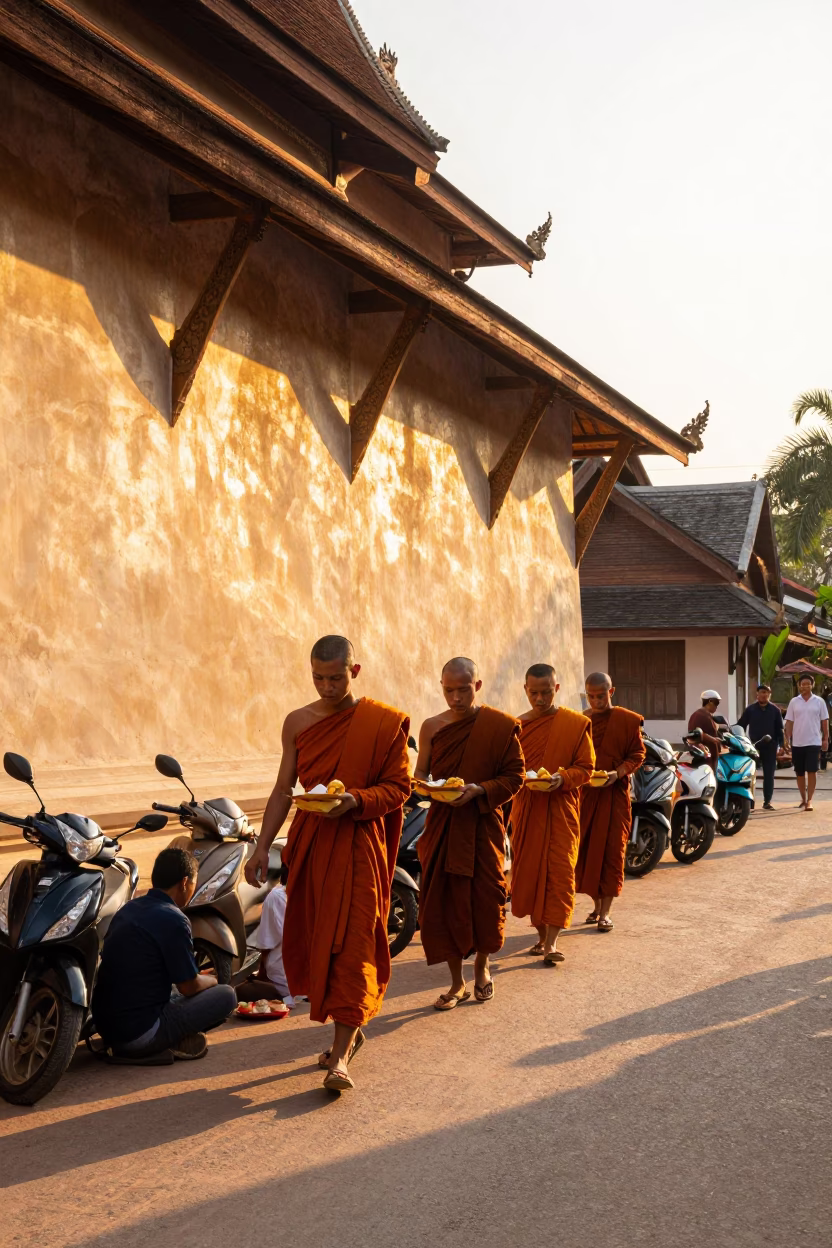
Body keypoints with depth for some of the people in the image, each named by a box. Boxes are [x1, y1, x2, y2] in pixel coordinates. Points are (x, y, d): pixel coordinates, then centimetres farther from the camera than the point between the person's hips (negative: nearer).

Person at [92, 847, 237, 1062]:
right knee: (226, 995, -2)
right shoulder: (173, 919, -15)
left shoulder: (127, 909, 10)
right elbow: (188, 987, -9)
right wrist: (212, 980, 14)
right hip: (139, 1034, -8)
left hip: (104, 1026, 8)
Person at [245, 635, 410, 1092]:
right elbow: (283, 790, 10)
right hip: (309, 843, 5)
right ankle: (350, 1031, 29)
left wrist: (354, 800, -20)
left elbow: (399, 787, -3)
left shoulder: (385, 722, -4)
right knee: (311, 939, 10)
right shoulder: (298, 722, 7)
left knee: (352, 943, -9)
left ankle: (340, 1056, -9)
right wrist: (262, 846, 4)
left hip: (359, 844, -4)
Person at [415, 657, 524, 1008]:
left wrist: (480, 790, -18)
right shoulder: (432, 727, 5)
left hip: (483, 823, -2)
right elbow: (420, 772, 12)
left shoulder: (502, 726, -3)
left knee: (486, 900, 1)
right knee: (444, 902, 0)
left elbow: (514, 776, -3)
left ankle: (482, 967, 30)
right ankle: (457, 983, 14)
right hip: (442, 824, 2)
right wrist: (428, 786, -10)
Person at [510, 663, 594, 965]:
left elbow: (585, 768, -1)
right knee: (528, 871, 6)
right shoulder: (516, 726, 7)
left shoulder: (577, 724, -1)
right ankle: (541, 935, 20)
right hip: (526, 808, 3)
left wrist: (562, 778, -19)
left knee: (559, 872, -10)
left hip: (561, 808, -3)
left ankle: (552, 941, -11)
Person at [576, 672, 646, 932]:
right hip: (585, 793, 3)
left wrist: (617, 773, -16)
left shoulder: (628, 720, 1)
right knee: (585, 850, 5)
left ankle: (605, 912, 2)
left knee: (611, 851, -3)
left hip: (614, 793, -3)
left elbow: (638, 754, 0)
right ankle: (597, 904, 21)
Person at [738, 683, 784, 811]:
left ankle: (767, 802, 11)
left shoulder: (775, 710, 5)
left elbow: (779, 729, 7)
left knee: (769, 775, 4)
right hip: (753, 746, -1)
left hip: (770, 747, 1)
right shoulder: (750, 709, 3)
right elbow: (740, 726, 5)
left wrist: (781, 745, 0)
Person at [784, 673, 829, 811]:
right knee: (799, 773, 9)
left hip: (813, 742, -2)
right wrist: (787, 739, -1)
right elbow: (789, 722, 5)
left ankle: (809, 801, -7)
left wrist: (825, 739, 0)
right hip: (797, 743, 2)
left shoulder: (819, 701, 2)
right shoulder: (794, 702, 4)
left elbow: (824, 721, 5)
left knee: (812, 772, -8)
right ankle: (803, 799, 23)